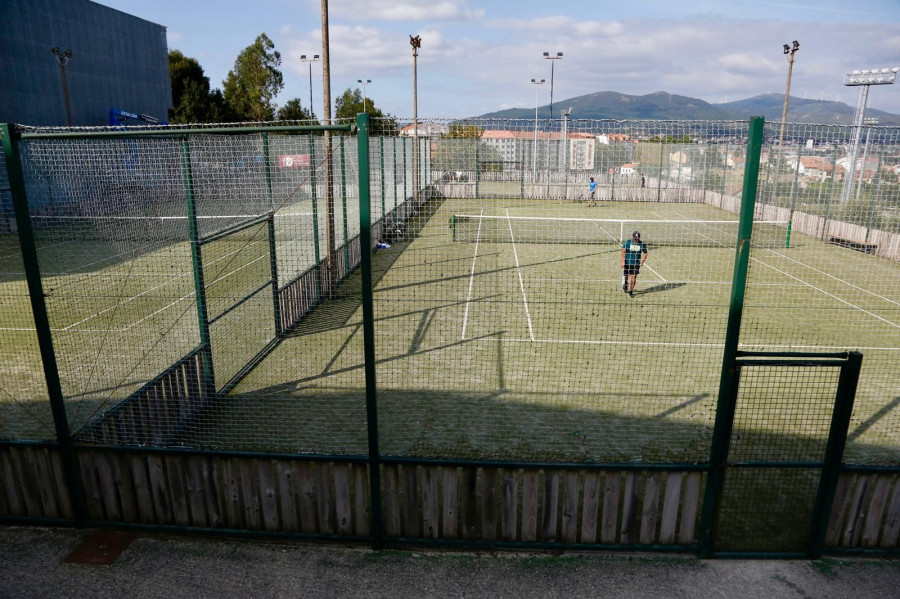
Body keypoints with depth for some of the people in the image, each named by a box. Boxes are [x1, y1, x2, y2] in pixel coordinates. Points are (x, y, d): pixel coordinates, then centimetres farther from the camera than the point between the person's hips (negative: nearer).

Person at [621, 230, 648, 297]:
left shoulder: (642, 244, -4)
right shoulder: (627, 242, -8)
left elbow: (645, 253, 6)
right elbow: (623, 252, -6)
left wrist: (642, 261, -9)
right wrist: (623, 261, -14)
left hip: (636, 264, 0)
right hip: (627, 263, 0)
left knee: (634, 277, -2)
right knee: (625, 276, 9)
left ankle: (630, 291, 13)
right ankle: (625, 287, 40)